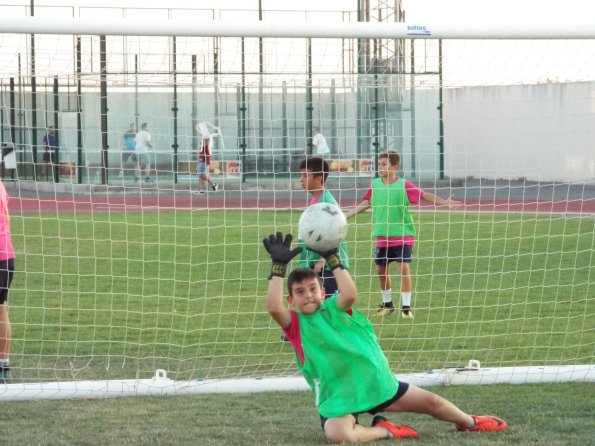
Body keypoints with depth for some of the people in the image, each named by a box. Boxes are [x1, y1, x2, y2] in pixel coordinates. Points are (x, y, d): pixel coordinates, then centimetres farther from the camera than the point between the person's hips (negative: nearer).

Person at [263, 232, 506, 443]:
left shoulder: (334, 308, 2)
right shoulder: (295, 323, -5)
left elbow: (350, 293, -22)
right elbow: (273, 307, -26)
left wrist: (332, 258, -24)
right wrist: (279, 266, -30)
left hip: (376, 383, 3)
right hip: (337, 399, -3)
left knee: (431, 401, 14)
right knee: (337, 434, -37)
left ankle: (469, 422, 46)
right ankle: (385, 431, -10)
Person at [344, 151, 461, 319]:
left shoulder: (404, 185, -11)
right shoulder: (375, 185, 1)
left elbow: (424, 195, -11)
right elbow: (364, 204, 14)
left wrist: (444, 202, -23)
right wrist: (345, 216, 16)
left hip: (403, 235, -5)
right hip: (382, 237, 5)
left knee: (404, 267, -13)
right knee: (381, 270, 11)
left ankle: (406, 307, -3)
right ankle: (387, 303, 30)